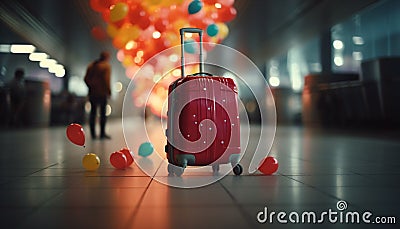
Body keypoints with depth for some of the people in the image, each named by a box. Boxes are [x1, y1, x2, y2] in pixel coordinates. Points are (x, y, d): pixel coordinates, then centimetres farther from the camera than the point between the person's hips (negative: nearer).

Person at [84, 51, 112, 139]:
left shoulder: (91, 65, 12)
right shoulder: (106, 66, -6)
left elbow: (86, 79, 10)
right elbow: (106, 80, -15)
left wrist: (91, 87, 17)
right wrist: (109, 90, -8)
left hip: (92, 92, 5)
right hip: (102, 93, -5)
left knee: (93, 112, 8)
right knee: (103, 113, 0)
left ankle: (93, 134, 8)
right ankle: (102, 133, -1)